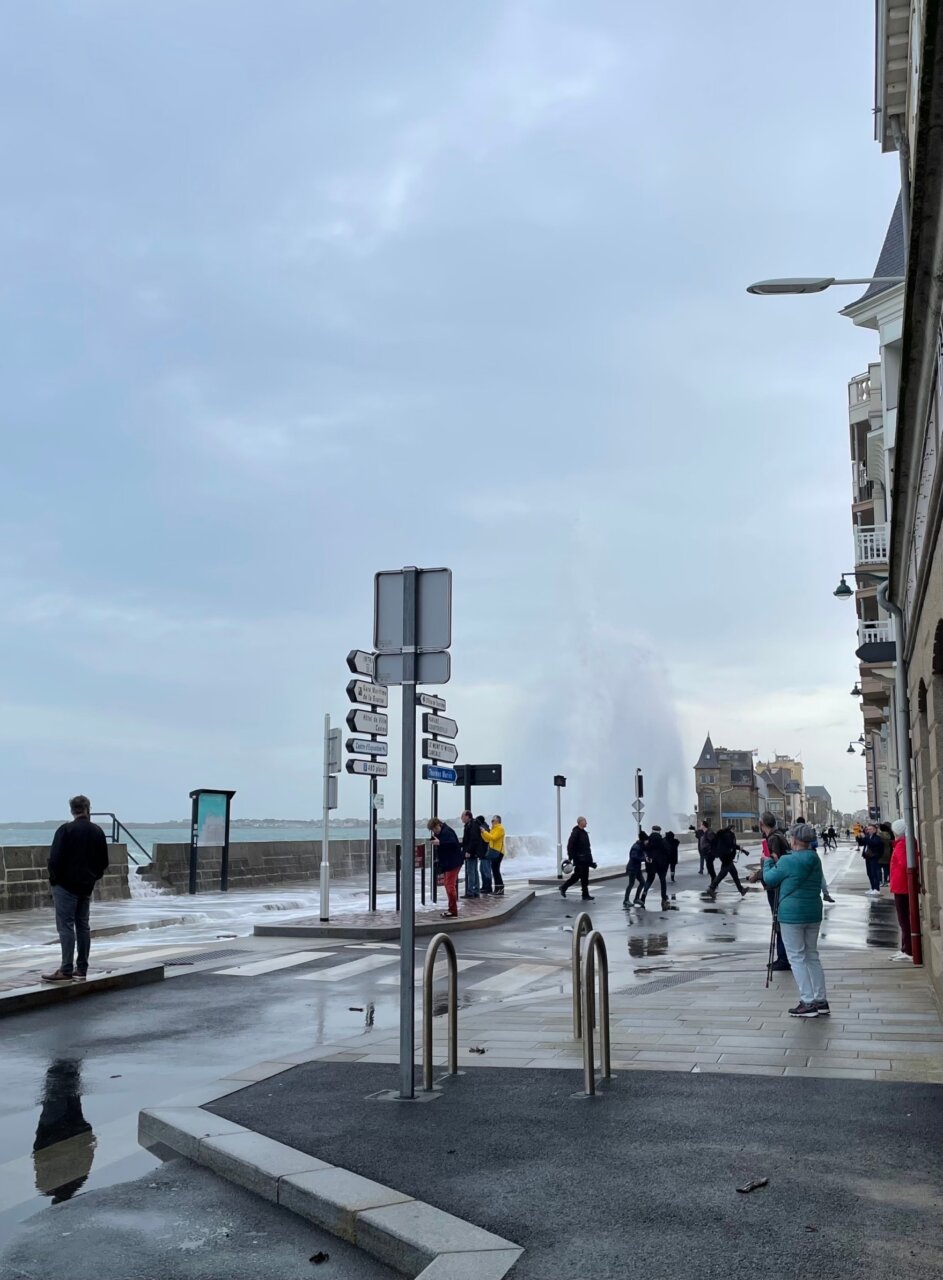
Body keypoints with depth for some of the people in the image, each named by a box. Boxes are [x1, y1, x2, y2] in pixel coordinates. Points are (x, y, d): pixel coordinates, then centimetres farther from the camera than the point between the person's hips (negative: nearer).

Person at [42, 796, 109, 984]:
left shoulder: (66, 830, -11)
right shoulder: (97, 831, 8)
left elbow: (55, 858, -15)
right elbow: (104, 861, 12)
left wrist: (54, 879, 0)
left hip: (66, 885, -6)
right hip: (87, 886, 6)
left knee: (66, 926, -5)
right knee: (83, 925, 11)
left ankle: (66, 971, -8)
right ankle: (81, 970, 13)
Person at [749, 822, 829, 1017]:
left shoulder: (788, 862, -15)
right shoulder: (815, 860, 7)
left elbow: (769, 879, -2)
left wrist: (768, 862, 15)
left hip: (792, 913, -7)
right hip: (814, 913, 7)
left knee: (796, 957, 0)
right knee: (812, 955, 15)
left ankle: (808, 1002, -3)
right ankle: (821, 1001, 16)